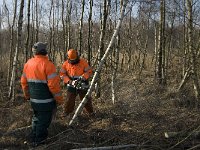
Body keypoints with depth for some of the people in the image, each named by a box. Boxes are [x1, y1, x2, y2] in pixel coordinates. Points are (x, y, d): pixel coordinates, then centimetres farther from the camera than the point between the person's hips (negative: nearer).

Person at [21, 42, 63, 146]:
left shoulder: (28, 63, 3)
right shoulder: (47, 64, -19)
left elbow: (24, 82, 11)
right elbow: (53, 85, -21)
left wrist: (27, 95, 24)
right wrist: (59, 99, -10)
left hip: (33, 99, 7)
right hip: (46, 101, -7)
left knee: (36, 117, 24)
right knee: (44, 120, 8)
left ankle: (33, 137, 35)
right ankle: (38, 140, 19)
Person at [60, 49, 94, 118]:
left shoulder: (83, 62, -10)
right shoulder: (66, 64, -4)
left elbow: (89, 71, -8)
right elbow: (62, 74, -2)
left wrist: (83, 77, -24)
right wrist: (68, 81, -16)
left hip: (82, 84, -1)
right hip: (71, 85, 1)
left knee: (86, 99, 9)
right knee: (69, 100, 5)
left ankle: (90, 112, 24)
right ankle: (66, 112, 21)